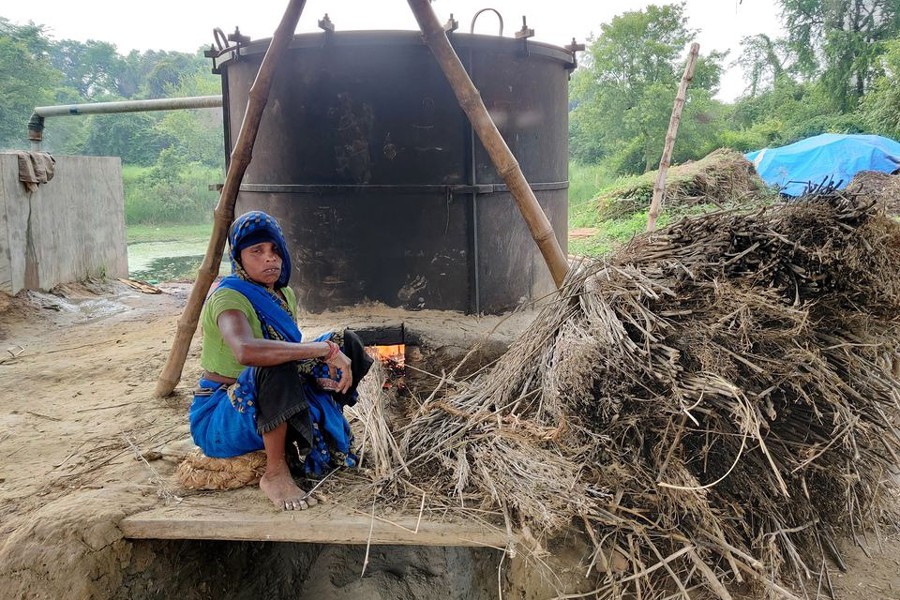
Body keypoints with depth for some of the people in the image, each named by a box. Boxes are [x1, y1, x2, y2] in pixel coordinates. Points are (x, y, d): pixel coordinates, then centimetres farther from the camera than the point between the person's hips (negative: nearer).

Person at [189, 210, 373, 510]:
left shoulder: (284, 294, 4)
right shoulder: (229, 297, -22)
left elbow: (291, 351, 11)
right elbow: (246, 351, -44)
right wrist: (325, 349, -40)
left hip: (270, 408, 8)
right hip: (220, 416, -8)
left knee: (346, 342, 1)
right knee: (275, 369, -39)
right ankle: (275, 473, -21)